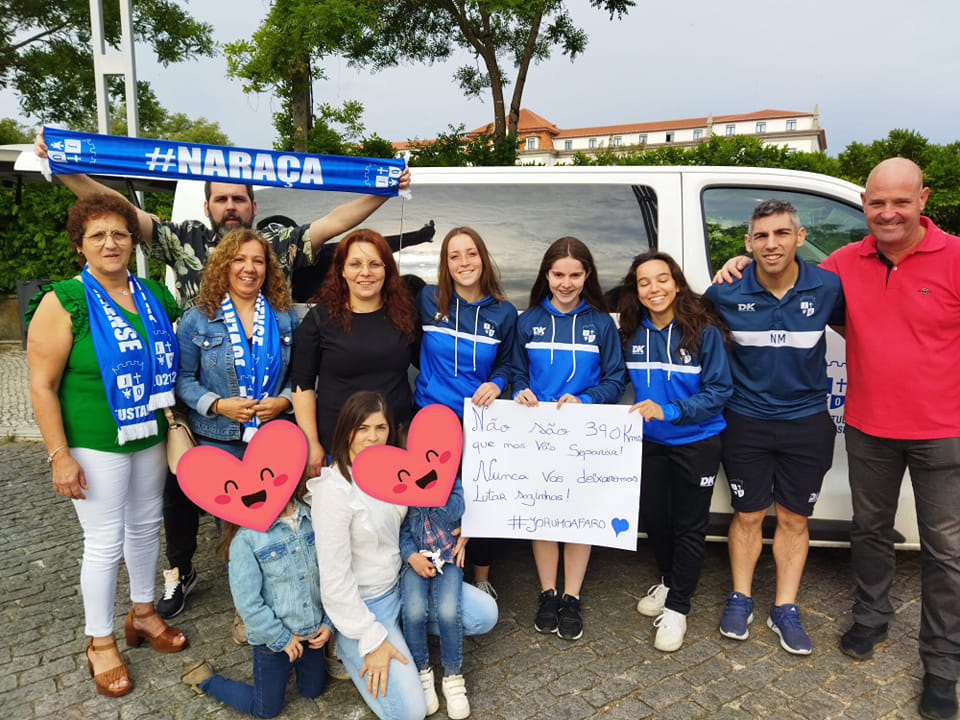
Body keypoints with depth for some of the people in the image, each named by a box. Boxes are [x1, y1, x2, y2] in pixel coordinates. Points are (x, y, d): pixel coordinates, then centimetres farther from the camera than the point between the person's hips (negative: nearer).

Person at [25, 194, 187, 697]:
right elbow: (42, 386, -13)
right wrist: (60, 456, -16)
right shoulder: (63, 302, -13)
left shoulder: (154, 294, 3)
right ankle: (101, 643, 23)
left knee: (146, 526, 18)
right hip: (95, 445, -5)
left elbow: (171, 360, 15)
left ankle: (143, 612, 39)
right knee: (104, 543, 3)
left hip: (151, 436, 6)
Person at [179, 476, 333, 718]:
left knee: (312, 690, 25)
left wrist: (329, 622, -5)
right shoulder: (246, 537, -26)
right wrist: (281, 639, -13)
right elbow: (247, 602, -20)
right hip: (273, 639, -4)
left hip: (313, 632, 4)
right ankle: (205, 680, 38)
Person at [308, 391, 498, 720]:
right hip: (362, 603, -7)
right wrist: (371, 639, -19)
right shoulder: (335, 489, -25)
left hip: (402, 582, 7)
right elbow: (334, 578, -23)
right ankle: (352, 650, 10)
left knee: (485, 614, 3)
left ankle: (402, 625, 14)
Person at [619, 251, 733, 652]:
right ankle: (669, 581, 43)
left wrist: (669, 411, -27)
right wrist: (644, 410, -11)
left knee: (689, 525, 9)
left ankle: (677, 607, 24)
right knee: (653, 516, 18)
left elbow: (719, 391, -17)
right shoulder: (632, 333, -4)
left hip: (696, 442, -4)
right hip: (648, 441, 4)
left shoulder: (704, 331, -17)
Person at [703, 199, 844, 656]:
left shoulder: (827, 287, -8)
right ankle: (740, 599, 29)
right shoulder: (725, 294, -10)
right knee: (747, 515, 11)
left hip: (807, 422, 1)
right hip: (746, 422, -1)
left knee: (794, 518, 11)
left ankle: (785, 609, 26)